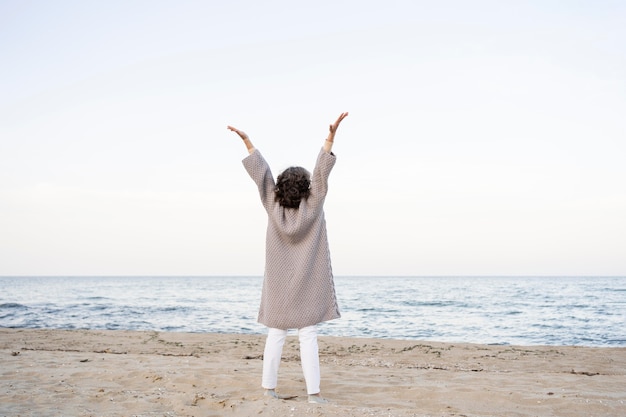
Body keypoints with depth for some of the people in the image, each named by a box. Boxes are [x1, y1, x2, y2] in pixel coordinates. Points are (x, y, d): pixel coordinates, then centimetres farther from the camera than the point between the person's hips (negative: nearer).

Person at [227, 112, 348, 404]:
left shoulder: (274, 207, -5)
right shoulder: (312, 207, -10)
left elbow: (261, 172, -5)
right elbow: (321, 172, -16)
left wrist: (246, 140, -3)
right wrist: (331, 134, -20)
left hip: (279, 284, 3)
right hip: (306, 285, -3)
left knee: (276, 336, 9)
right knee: (308, 337, -3)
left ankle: (269, 386, 10)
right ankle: (313, 391, -6)